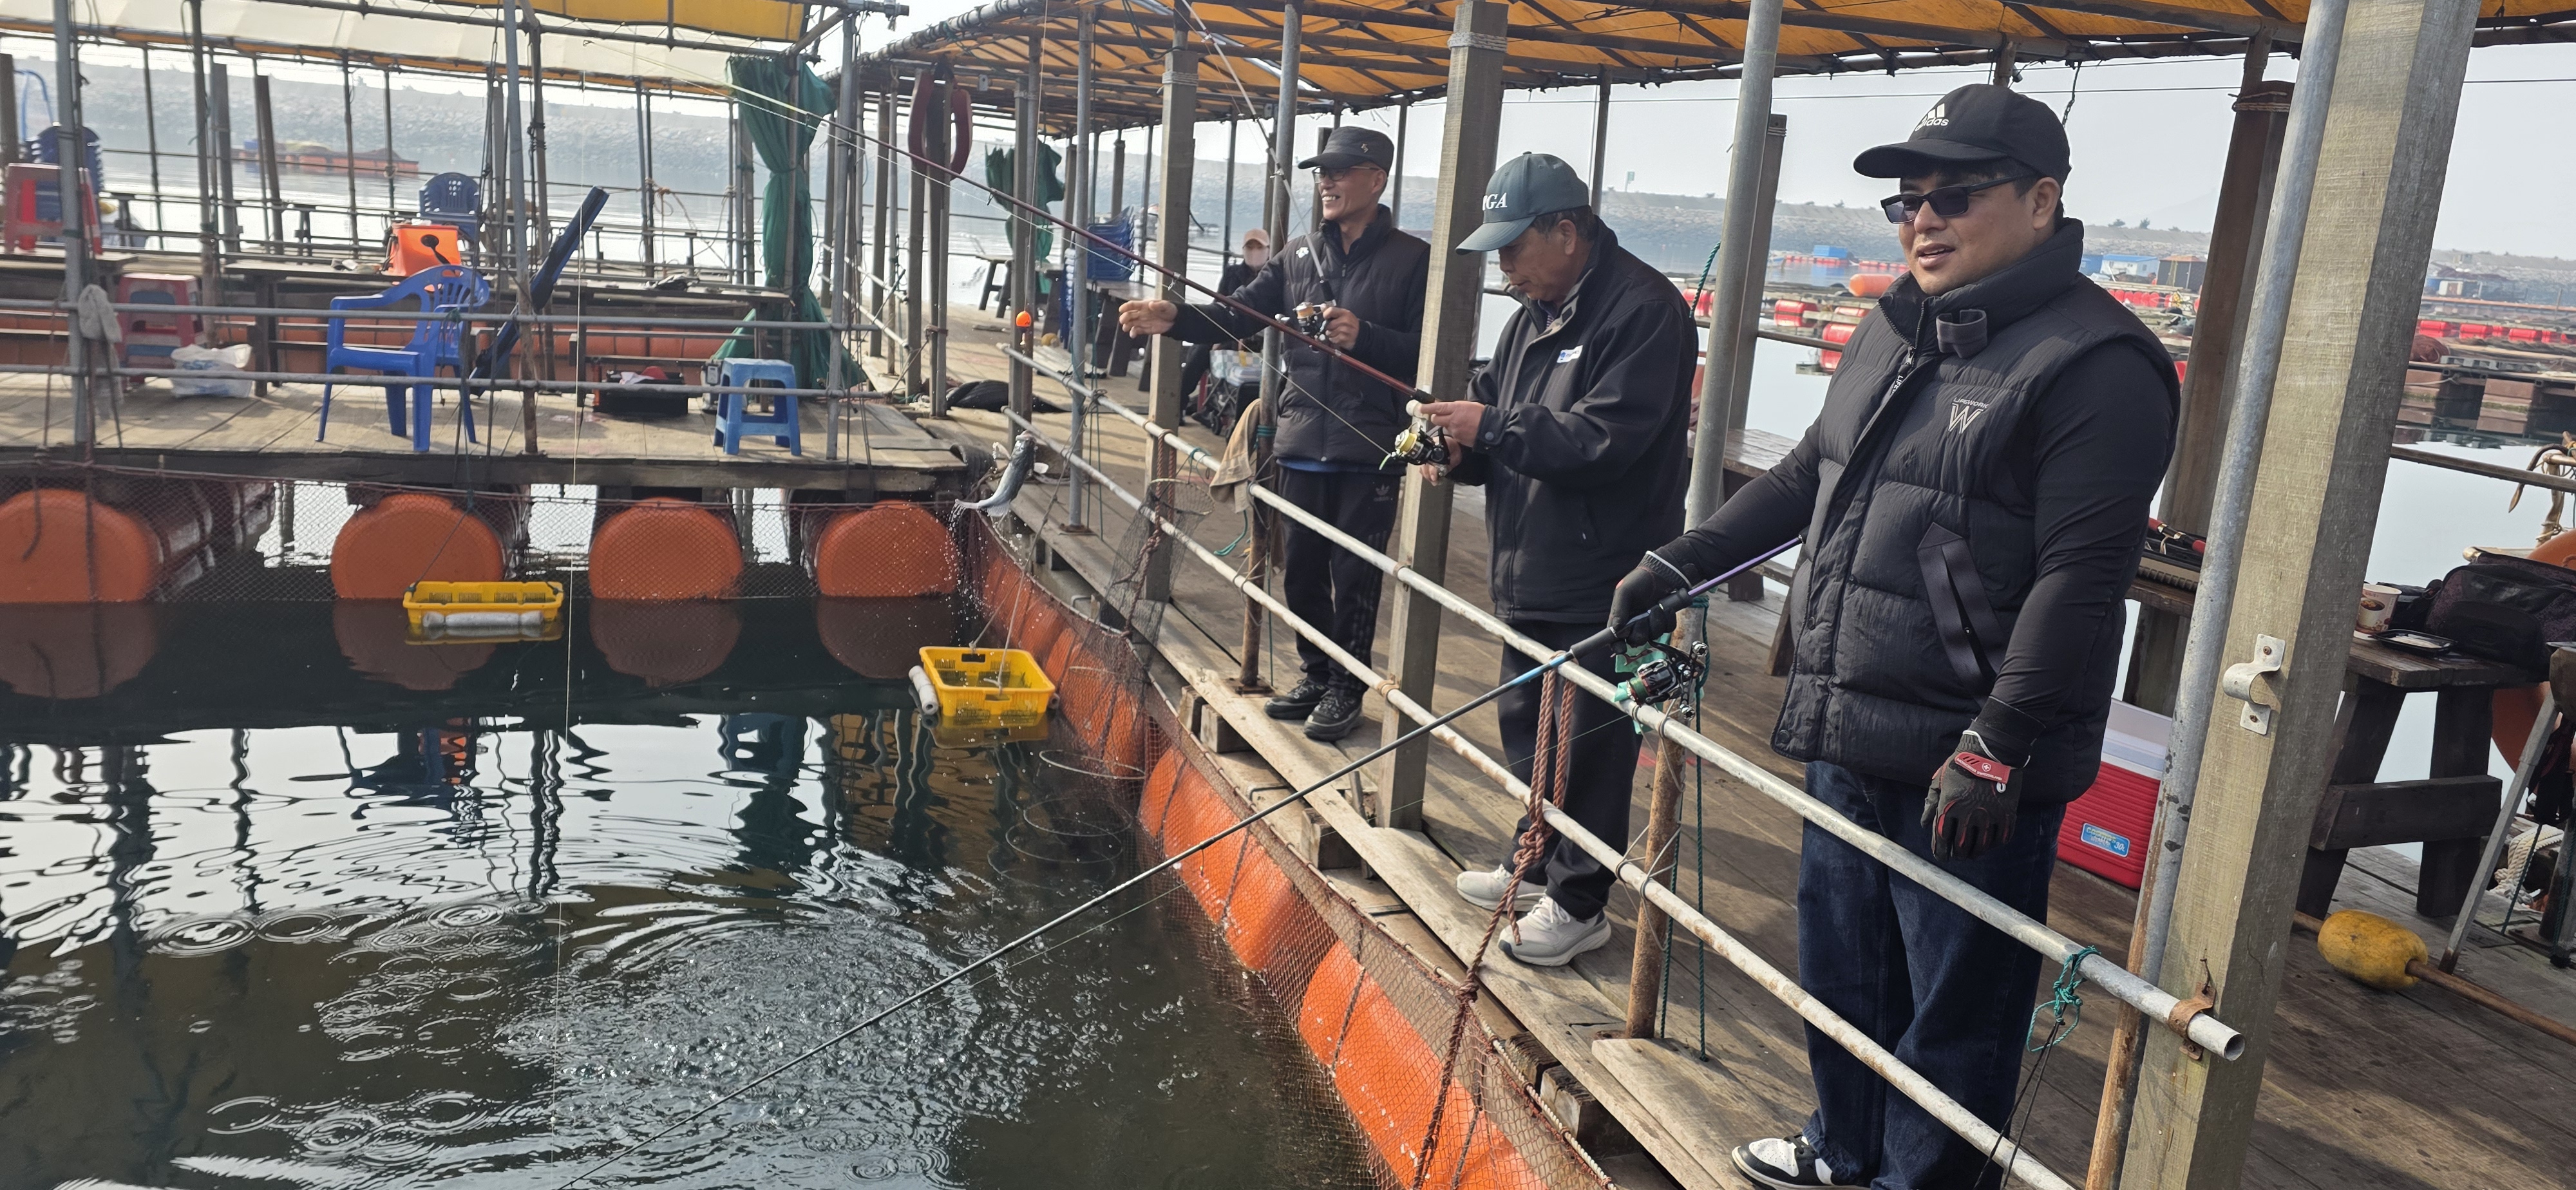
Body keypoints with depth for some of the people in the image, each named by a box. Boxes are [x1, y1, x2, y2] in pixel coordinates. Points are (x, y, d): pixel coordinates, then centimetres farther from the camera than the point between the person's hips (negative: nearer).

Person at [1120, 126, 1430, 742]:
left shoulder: (1411, 260, -4)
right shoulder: (1298, 254, 11)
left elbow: (1426, 352, -10)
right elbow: (1237, 317, 3)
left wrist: (1364, 337, -24)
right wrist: (1174, 319, -12)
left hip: (1370, 452, -5)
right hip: (1302, 444, 5)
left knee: (1354, 575, 2)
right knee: (1301, 570, 13)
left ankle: (1346, 688, 17)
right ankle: (1315, 674, 30)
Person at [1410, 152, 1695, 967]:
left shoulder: (1642, 311, -17)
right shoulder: (1536, 312, 13)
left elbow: (1606, 440, -25)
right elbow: (1501, 415, 20)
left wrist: (1492, 428, -20)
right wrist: (1461, 449, -1)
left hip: (1601, 584, -10)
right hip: (1530, 572, 10)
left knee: (1587, 742, 1)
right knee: (1529, 725, 21)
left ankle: (1580, 900, 15)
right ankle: (1542, 862, 38)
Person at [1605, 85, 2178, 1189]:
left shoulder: (2094, 363, -15)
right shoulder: (1893, 331, 12)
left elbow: (2078, 577, -21)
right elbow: (1807, 475, 23)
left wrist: (1999, 746, -23)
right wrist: (1681, 561, 20)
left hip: (1970, 771, -9)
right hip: (1847, 738, 9)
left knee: (1952, 1013, 6)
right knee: (1840, 967, 23)